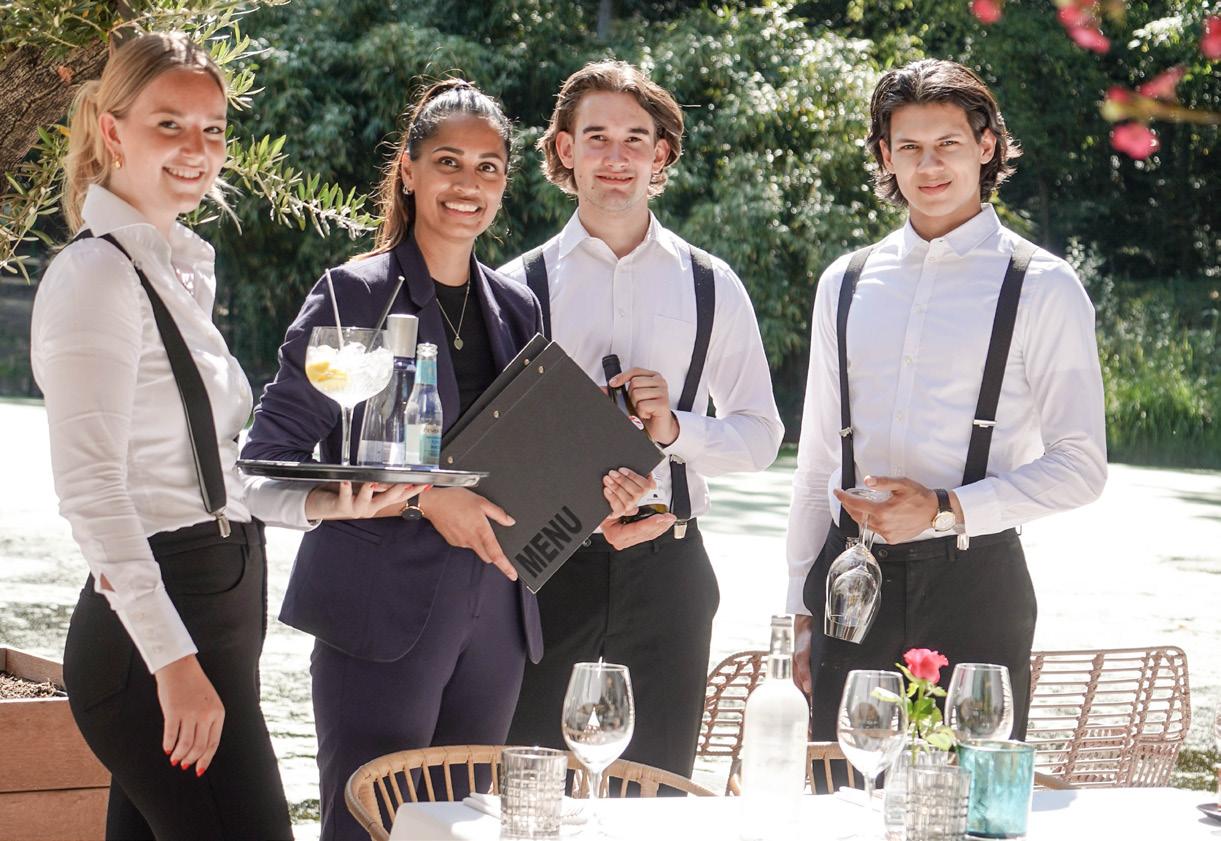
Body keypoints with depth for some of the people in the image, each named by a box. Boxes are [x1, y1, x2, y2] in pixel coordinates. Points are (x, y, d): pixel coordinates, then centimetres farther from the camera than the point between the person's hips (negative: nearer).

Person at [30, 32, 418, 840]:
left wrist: (319, 503, 9)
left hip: (217, 615, 9)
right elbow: (90, 487, -19)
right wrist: (173, 660, -23)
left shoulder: (180, 271, 18)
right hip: (152, 629, -9)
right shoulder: (98, 273, -10)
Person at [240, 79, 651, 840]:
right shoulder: (356, 295, -4)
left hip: (497, 618, 6)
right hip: (384, 613, -6)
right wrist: (421, 497, -17)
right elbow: (270, 457, -10)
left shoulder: (518, 308, 15)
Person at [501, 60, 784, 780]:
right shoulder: (523, 284, 5)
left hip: (666, 564, 1)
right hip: (546, 560, -1)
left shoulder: (712, 287, 8)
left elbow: (762, 434, 9)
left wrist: (676, 428, -10)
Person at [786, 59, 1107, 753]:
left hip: (973, 575, -3)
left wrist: (947, 510, -14)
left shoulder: (1042, 288, 0)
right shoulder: (846, 284, 14)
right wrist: (802, 609, 15)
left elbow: (1080, 466, -3)